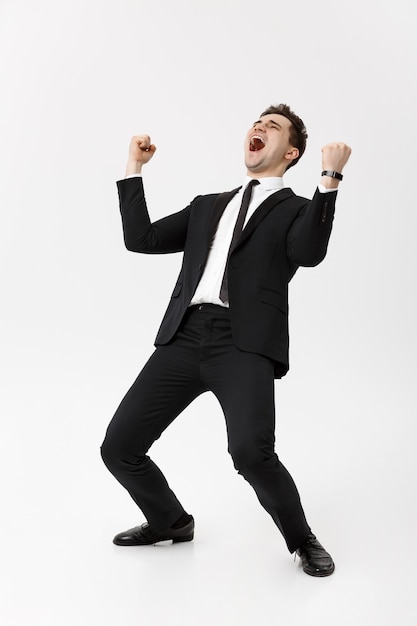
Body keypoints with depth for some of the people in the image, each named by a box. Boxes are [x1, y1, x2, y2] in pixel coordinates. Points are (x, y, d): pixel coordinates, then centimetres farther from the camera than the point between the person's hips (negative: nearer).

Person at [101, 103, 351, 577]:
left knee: (251, 452, -27)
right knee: (119, 448, 1)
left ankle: (301, 538, 3)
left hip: (245, 344, -5)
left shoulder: (296, 210, 13)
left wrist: (330, 177, -15)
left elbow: (309, 253, -10)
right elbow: (141, 239, 18)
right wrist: (134, 169, 19)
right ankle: (171, 521, 30)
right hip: (184, 339, 5)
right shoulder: (207, 207, 28)